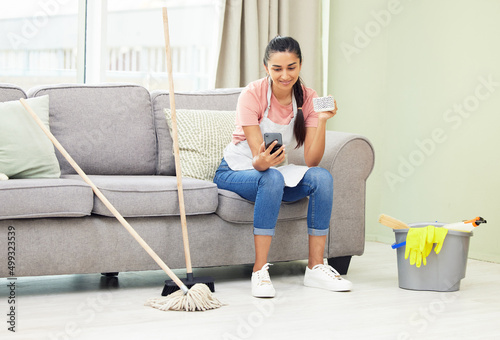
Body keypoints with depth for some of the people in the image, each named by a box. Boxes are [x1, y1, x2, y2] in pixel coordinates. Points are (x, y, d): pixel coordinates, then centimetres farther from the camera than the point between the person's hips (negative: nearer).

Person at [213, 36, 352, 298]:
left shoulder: (308, 99, -8)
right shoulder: (252, 94, -20)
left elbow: (311, 161, -16)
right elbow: (257, 156, -27)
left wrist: (322, 121, -29)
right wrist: (262, 162, -50)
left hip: (278, 171, 4)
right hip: (236, 172, -4)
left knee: (322, 177, -24)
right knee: (272, 178, -37)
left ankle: (315, 268, -18)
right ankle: (260, 271, -35)